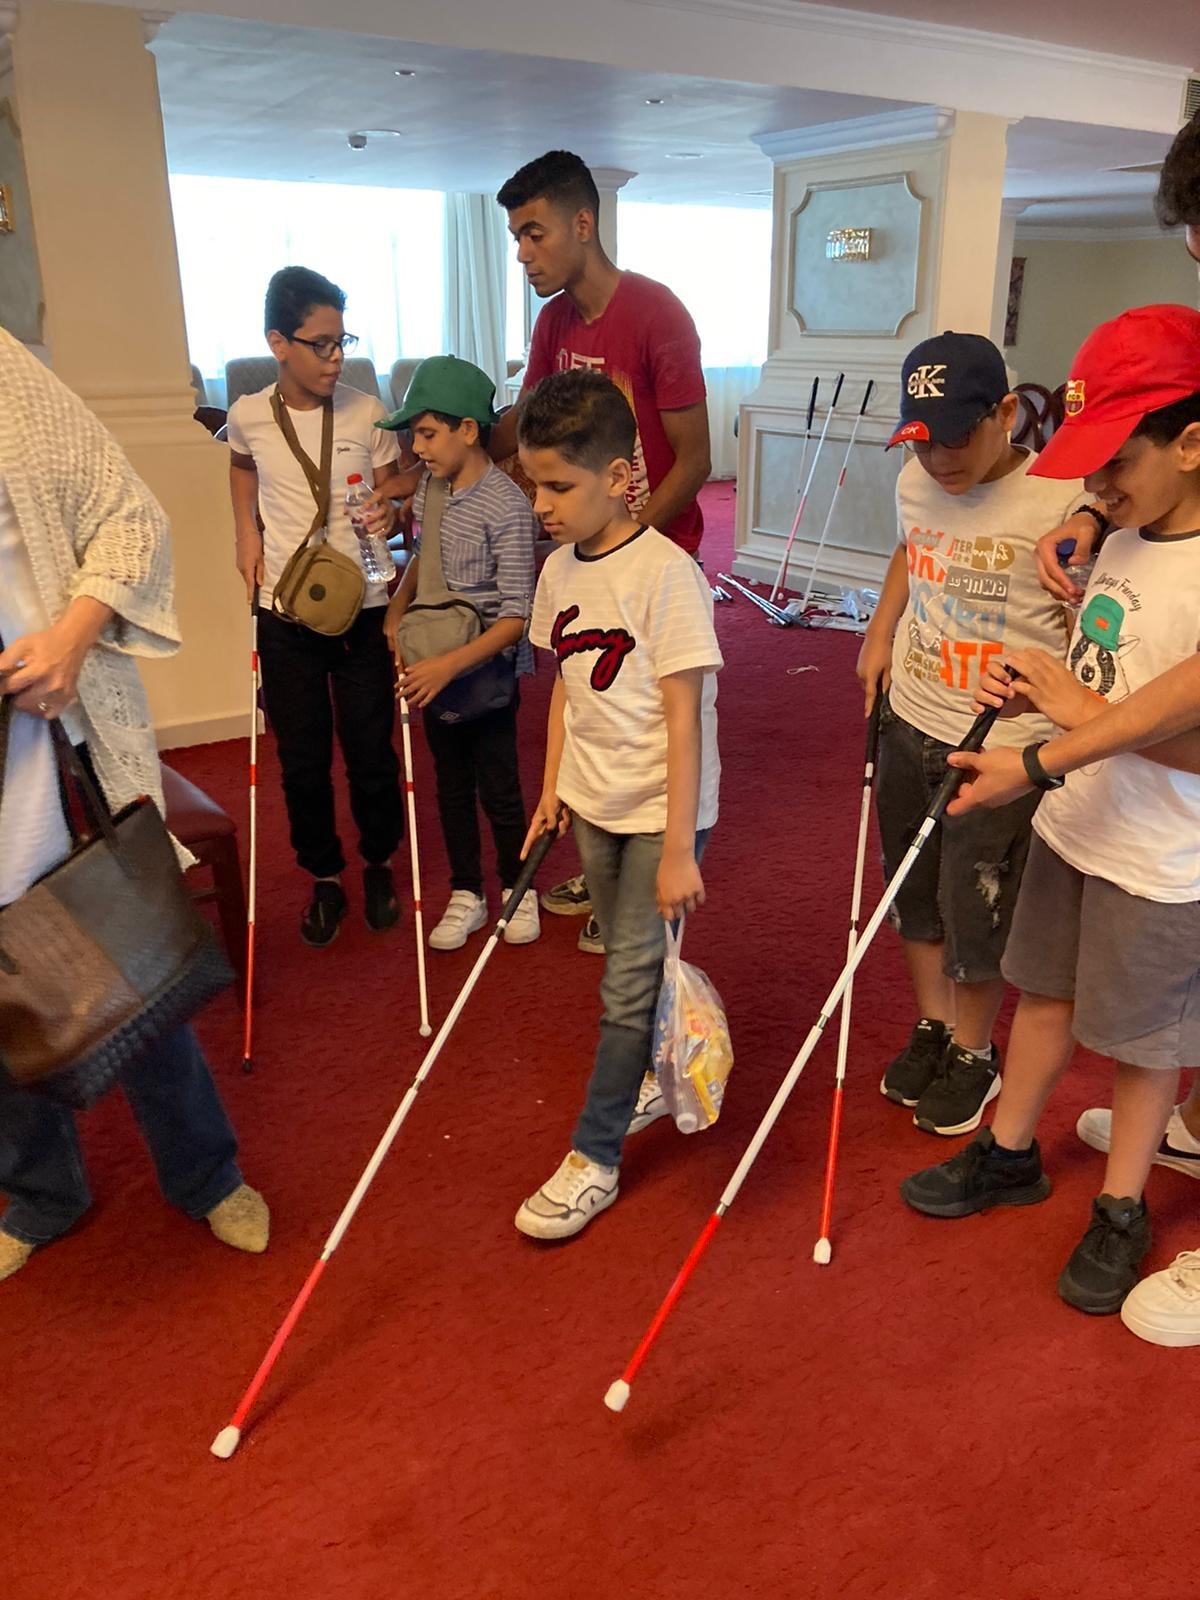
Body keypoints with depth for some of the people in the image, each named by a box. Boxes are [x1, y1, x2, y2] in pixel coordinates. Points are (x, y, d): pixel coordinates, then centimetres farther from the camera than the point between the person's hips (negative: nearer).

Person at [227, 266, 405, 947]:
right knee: (303, 762, 9)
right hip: (285, 617, 1)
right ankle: (325, 878, 29)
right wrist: (246, 533, 9)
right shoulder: (248, 417, -3)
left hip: (362, 611, -1)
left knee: (372, 753, 7)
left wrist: (390, 513, -18)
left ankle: (379, 865, 31)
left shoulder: (367, 413, -6)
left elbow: (392, 496, 5)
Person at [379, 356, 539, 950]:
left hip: (487, 667, -6)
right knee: (452, 784, 15)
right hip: (435, 665, 7)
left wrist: (450, 665, -31)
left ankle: (518, 890, 29)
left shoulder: (506, 506, -21)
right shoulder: (430, 490, 1)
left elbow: (516, 617, -23)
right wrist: (396, 608, 4)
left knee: (497, 787, 6)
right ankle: (466, 896, 29)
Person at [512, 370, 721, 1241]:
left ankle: (595, 1157, 13)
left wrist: (679, 849, -20)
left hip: (661, 810, -7)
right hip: (595, 804, 7)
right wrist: (554, 787, 9)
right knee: (628, 966, 20)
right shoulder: (561, 570, 2)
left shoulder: (666, 573, -20)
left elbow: (684, 716, -20)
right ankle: (654, 1077, 44)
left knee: (629, 983, 0)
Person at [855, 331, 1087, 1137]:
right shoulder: (915, 482, 0)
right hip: (910, 723, 6)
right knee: (916, 895, 19)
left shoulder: (1063, 503, -20)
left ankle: (974, 1054, 32)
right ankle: (933, 1027, 41)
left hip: (1002, 748, -6)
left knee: (976, 915, 7)